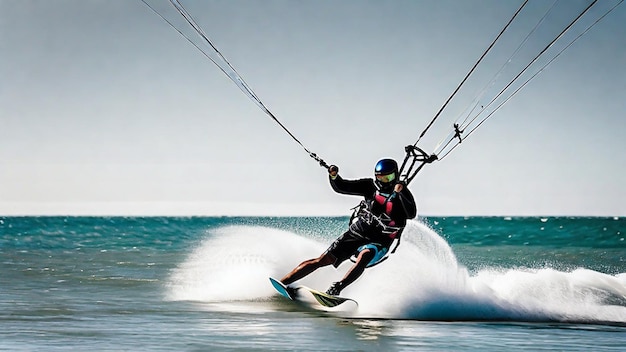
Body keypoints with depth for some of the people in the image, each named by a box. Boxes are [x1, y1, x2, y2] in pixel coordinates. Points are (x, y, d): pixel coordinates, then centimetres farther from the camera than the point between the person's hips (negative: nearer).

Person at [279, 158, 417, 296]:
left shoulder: (403, 194, -3)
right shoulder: (371, 186, 3)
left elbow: (411, 214, -22)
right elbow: (340, 187, 3)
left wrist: (400, 193, -33)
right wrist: (333, 176, -18)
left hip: (378, 243, -2)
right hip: (356, 232, 2)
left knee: (364, 256, -37)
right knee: (323, 260, -6)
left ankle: (336, 289, -47)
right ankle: (282, 283, -6)